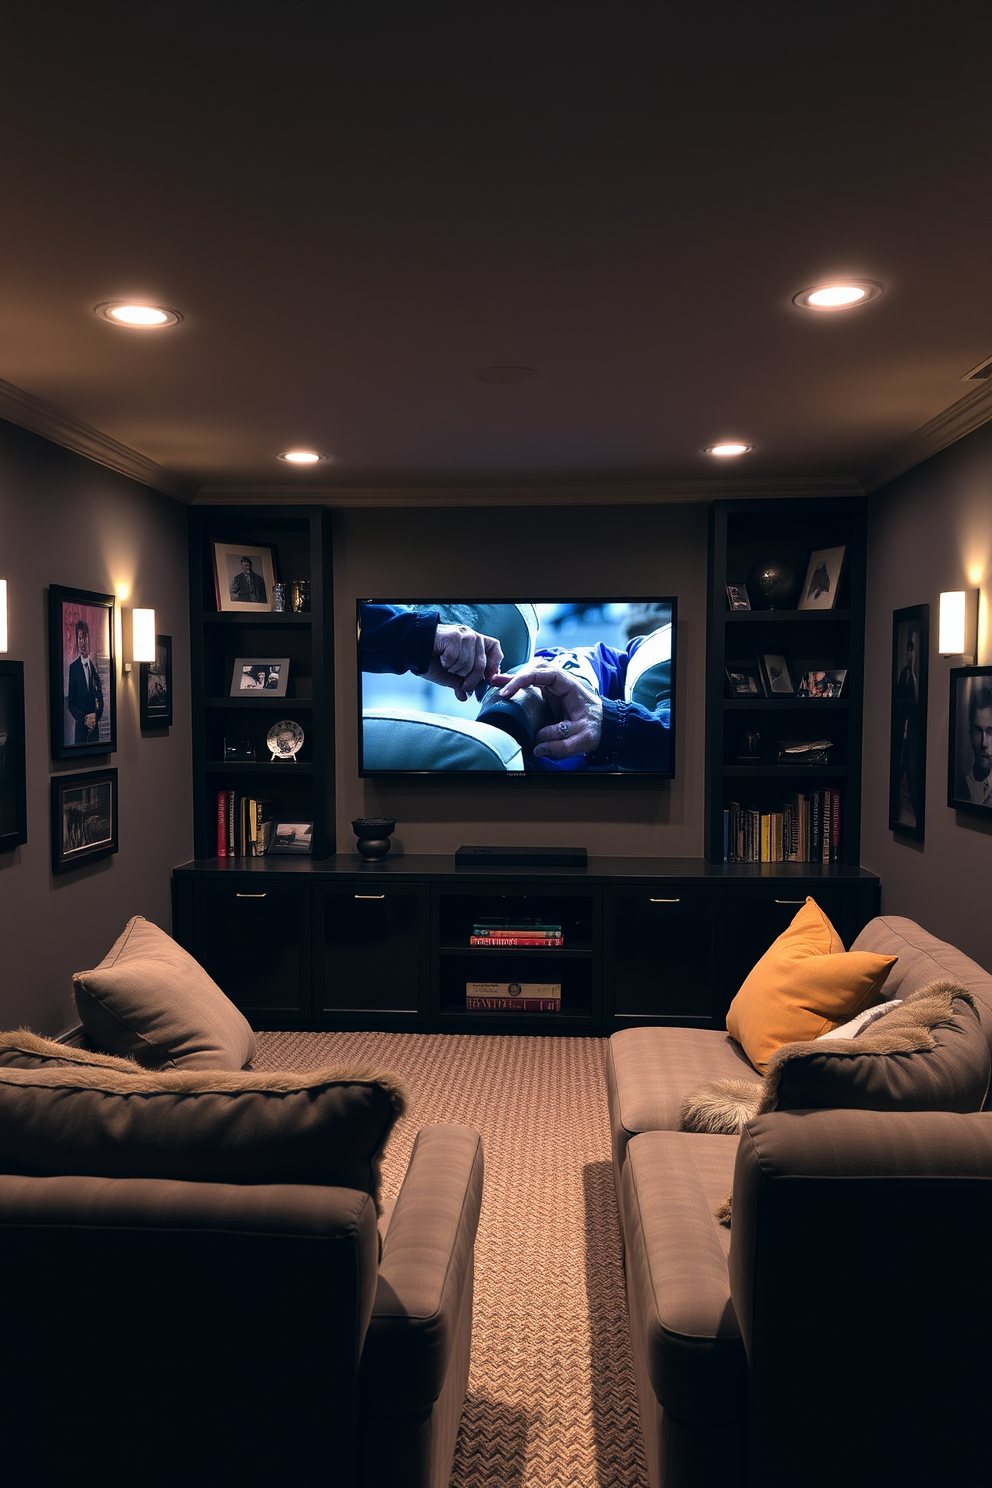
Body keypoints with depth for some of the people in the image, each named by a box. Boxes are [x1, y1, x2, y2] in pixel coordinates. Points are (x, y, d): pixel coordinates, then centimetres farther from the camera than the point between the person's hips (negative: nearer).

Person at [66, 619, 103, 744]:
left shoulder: (94, 667, 7)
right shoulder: (73, 668, -3)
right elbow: (70, 702, -4)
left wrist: (96, 716, -5)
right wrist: (84, 718, -14)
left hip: (95, 725, 3)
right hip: (80, 726, -3)